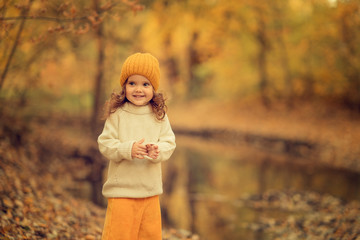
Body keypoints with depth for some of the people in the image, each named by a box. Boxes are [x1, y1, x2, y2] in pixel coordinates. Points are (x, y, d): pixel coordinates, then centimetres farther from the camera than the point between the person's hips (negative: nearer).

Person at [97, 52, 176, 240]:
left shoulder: (159, 115, 3)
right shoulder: (117, 114, -6)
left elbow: (169, 142, 0)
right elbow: (105, 143, -8)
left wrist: (157, 151, -22)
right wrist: (128, 149, -24)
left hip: (150, 190, 3)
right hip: (121, 189, -3)